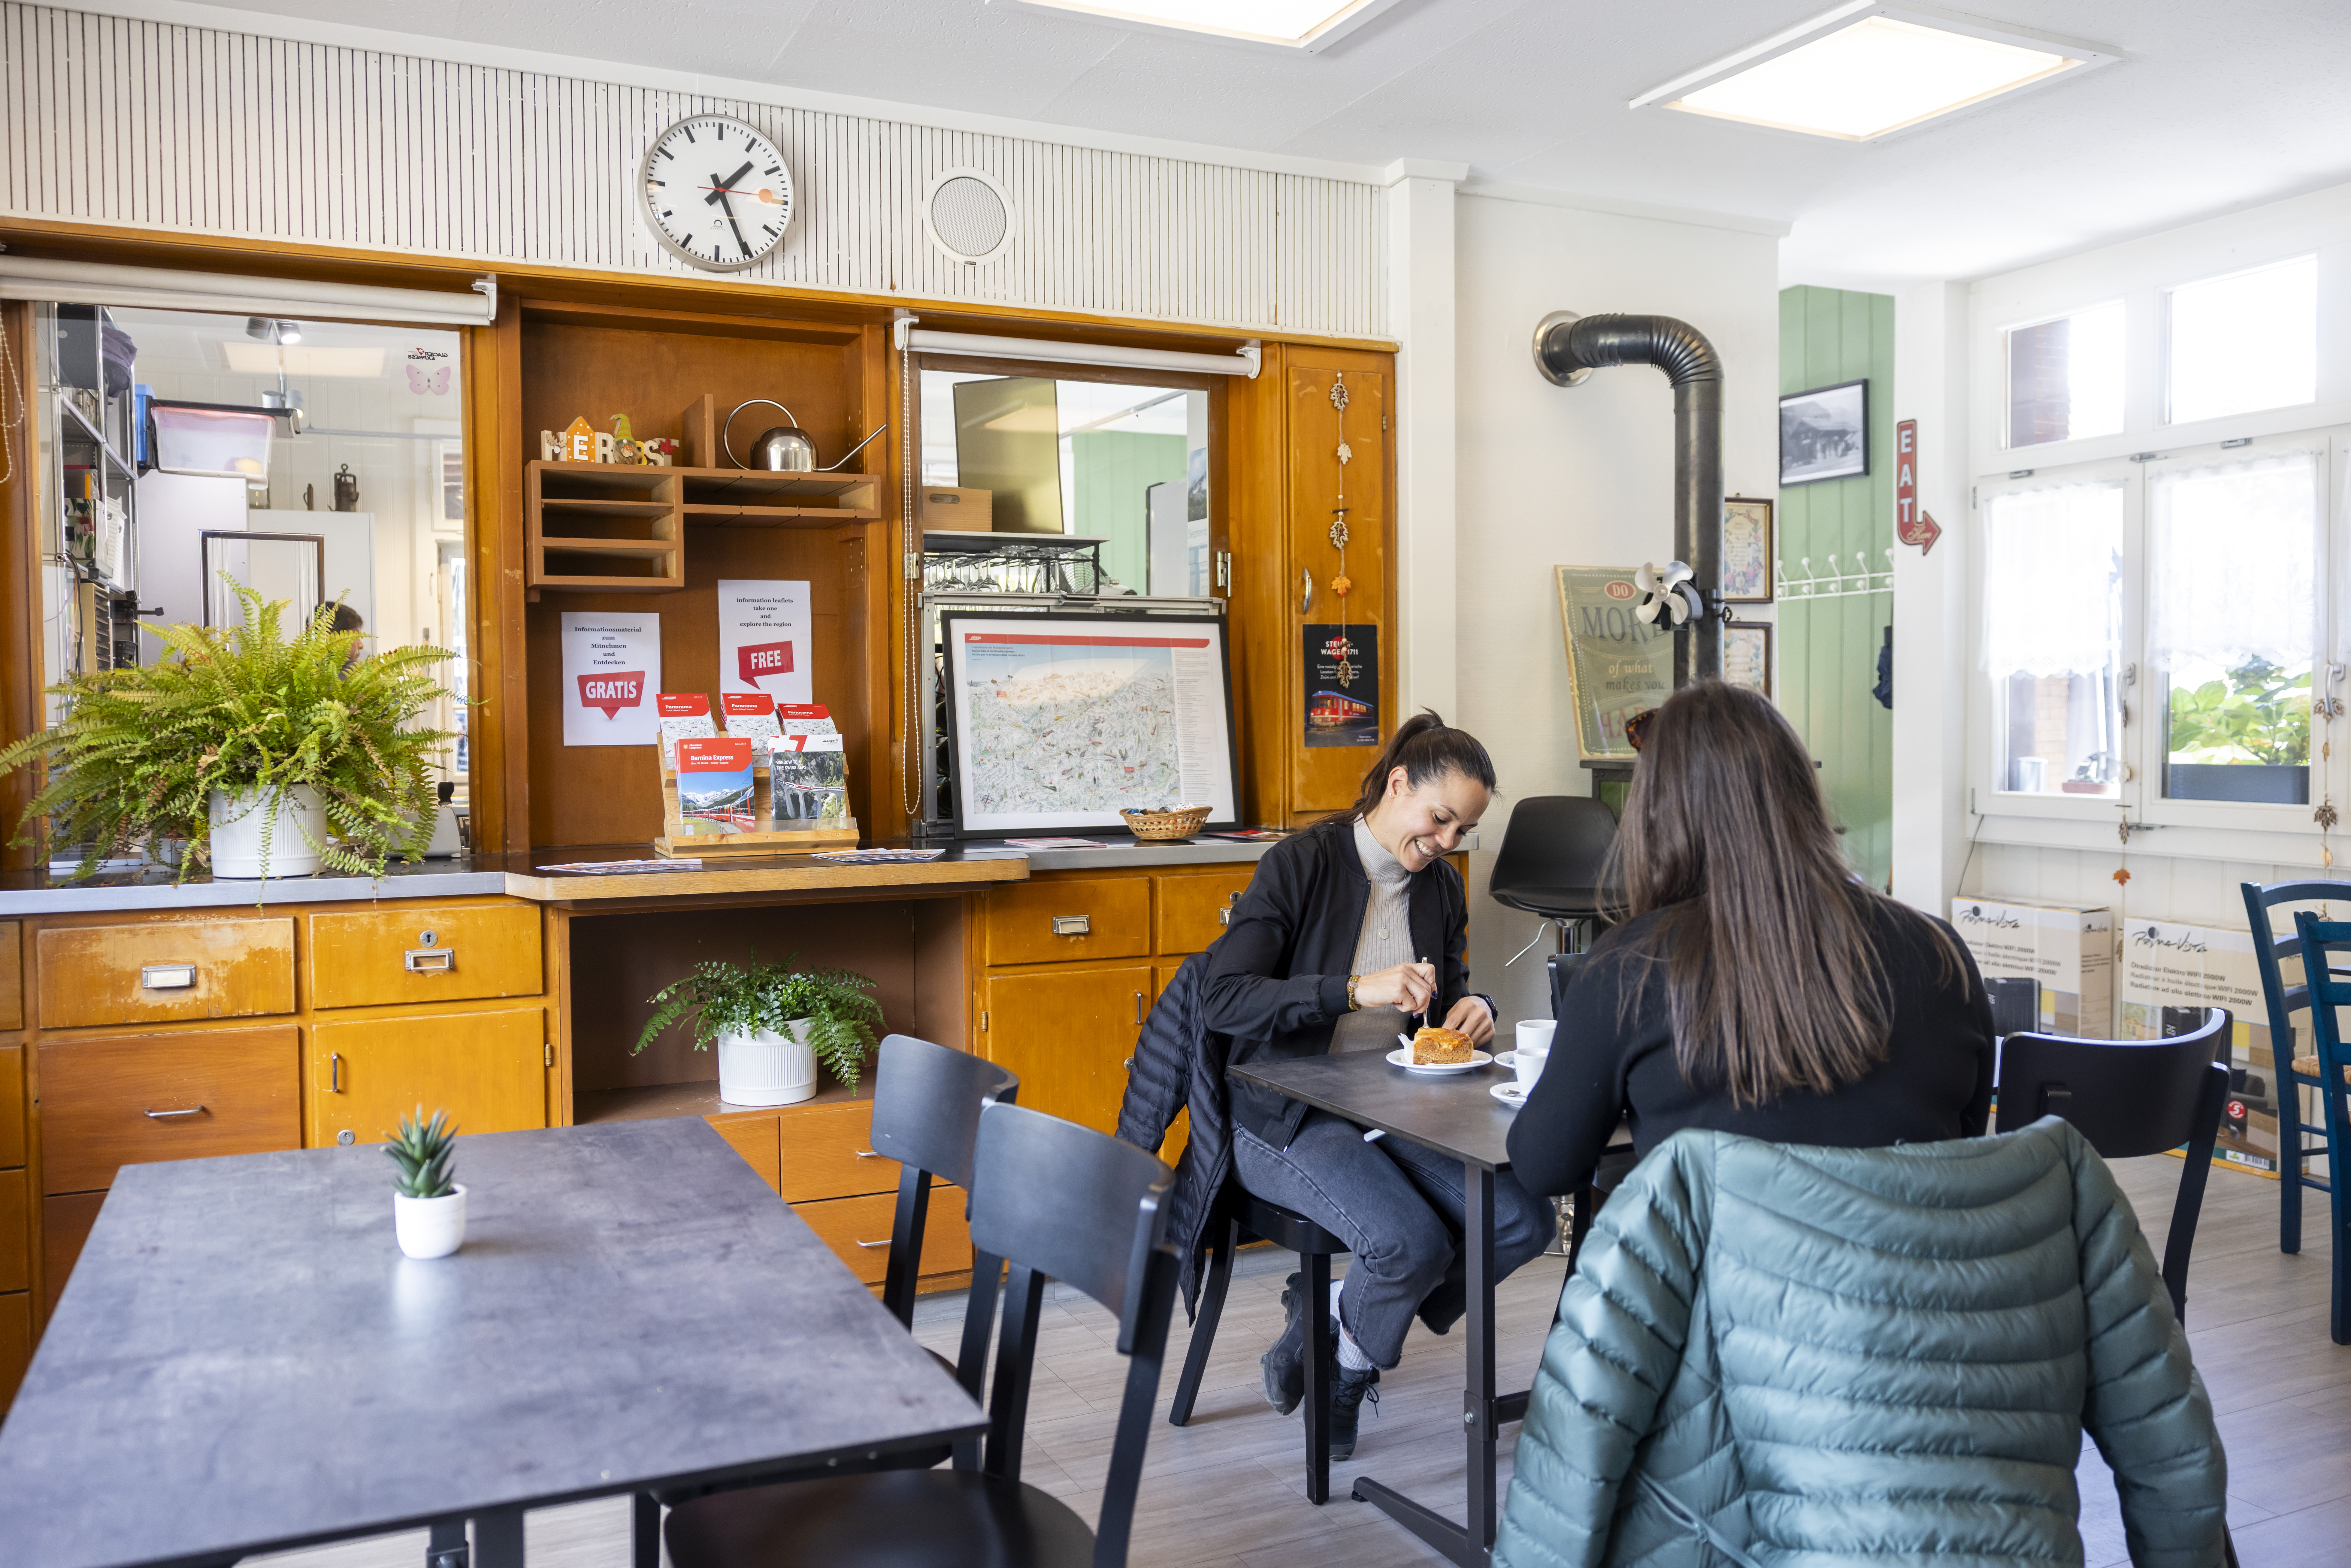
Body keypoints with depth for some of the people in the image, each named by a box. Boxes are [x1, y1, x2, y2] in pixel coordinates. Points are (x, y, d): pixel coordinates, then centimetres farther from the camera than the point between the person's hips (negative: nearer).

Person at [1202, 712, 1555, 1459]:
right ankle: (1345, 1370, 7)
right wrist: (1356, 990, -31)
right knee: (1413, 1243, -29)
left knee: (1524, 1221, -15)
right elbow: (1221, 999, -21)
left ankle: (1333, 1316, 5)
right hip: (1289, 1116, -7)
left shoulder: (1442, 886, 8)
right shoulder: (1300, 864, -12)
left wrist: (1470, 1008, -4)